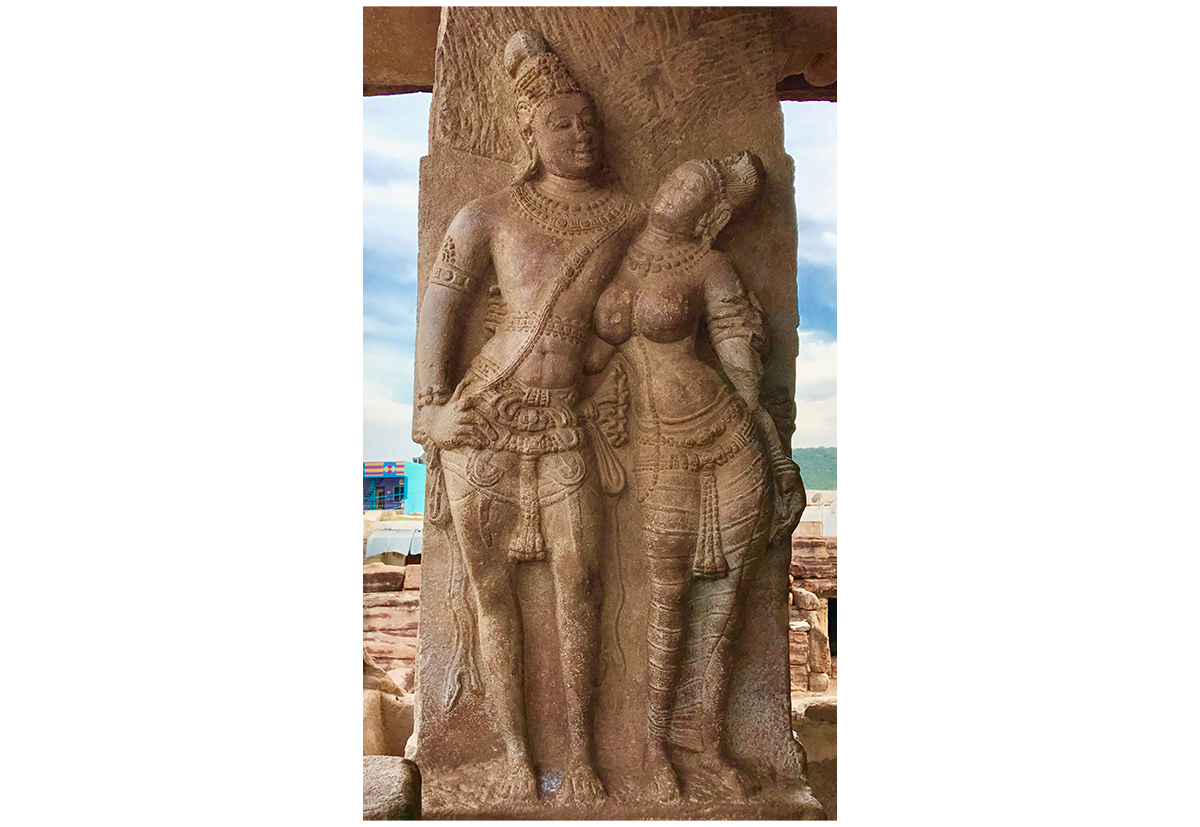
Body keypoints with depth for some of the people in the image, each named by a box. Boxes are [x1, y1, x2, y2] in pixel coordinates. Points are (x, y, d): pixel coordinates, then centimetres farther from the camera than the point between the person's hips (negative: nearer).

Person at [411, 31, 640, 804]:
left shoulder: (630, 217, 7)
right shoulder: (489, 215, 4)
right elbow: (439, 306, 5)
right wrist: (432, 407, -1)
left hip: (565, 428, 1)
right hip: (482, 422, 0)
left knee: (579, 588, -1)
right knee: (493, 589, 5)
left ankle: (580, 754, 17)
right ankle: (517, 755, 20)